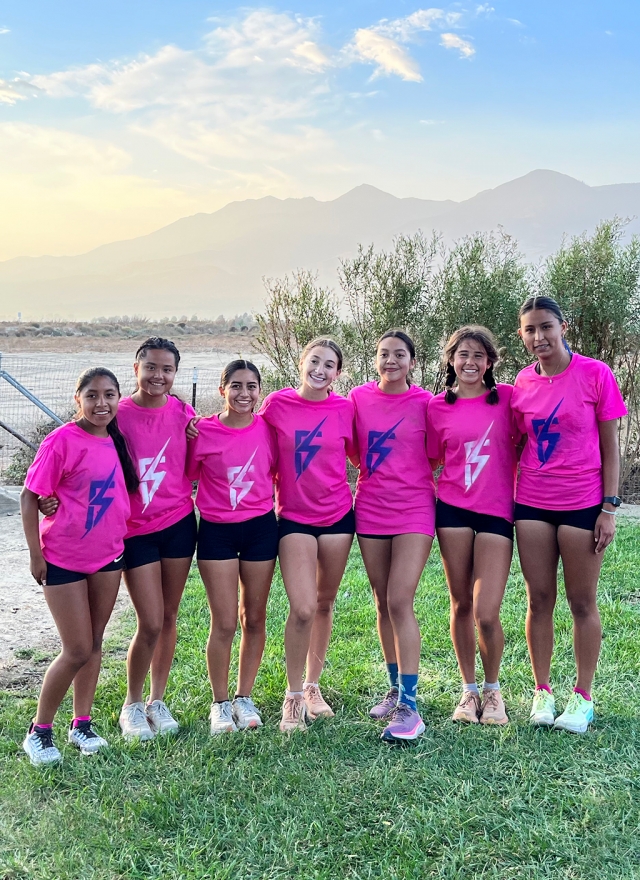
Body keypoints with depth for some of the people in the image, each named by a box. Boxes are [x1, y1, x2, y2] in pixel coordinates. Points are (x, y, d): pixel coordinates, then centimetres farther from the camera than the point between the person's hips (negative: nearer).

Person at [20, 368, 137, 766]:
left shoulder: (117, 441, 2)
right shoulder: (62, 441, -16)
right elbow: (30, 497, -12)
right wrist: (36, 555, -12)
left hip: (108, 554, 6)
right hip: (64, 558, -5)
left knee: (95, 643, 13)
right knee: (78, 651, -2)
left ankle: (82, 724, 27)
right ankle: (39, 731, 17)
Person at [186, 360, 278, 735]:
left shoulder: (268, 429, -3)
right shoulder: (203, 432, -9)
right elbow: (186, 476, 1)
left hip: (261, 528, 2)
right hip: (217, 531, -2)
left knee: (255, 618, 11)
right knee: (224, 623, 1)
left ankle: (245, 698, 27)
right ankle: (221, 703, 19)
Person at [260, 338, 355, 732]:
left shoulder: (345, 408, -3)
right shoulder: (277, 404, -5)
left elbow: (357, 453, 10)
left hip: (338, 514, 2)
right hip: (294, 516, -2)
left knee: (325, 604, 13)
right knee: (303, 609, -10)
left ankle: (313, 686, 30)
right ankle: (293, 697, 7)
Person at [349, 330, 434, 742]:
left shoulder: (425, 402, -4)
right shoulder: (359, 398, 3)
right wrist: (375, 471, 1)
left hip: (414, 511, -4)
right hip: (371, 510, 4)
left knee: (400, 602, -12)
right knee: (383, 603, 11)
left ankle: (409, 705, -8)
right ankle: (396, 687, 25)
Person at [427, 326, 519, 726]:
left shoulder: (508, 397, 1)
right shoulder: (438, 407, 5)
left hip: (497, 512, -2)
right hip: (453, 509, 2)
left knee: (487, 613, -7)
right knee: (461, 605, 9)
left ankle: (493, 689, 19)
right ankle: (469, 689, 27)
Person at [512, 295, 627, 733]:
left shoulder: (596, 374, -7)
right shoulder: (523, 383, 3)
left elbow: (610, 444, -5)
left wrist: (610, 507, -9)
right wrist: (507, 496, 4)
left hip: (583, 503, -3)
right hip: (532, 504, 3)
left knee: (583, 602, 7)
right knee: (539, 600, 9)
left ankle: (583, 698, 20)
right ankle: (542, 692, 22)